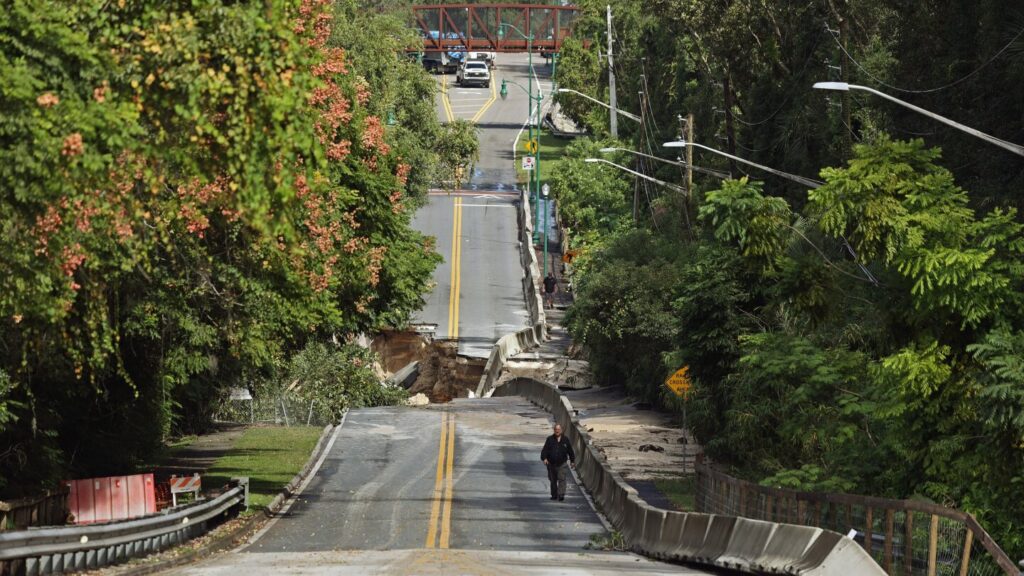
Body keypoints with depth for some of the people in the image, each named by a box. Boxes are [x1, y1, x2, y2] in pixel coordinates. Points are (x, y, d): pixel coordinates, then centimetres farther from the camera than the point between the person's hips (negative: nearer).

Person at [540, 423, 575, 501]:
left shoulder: (565, 440, 5)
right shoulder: (550, 439, 2)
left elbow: (570, 451, 14)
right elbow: (545, 450, -3)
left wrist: (572, 461, 17)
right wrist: (544, 458, -19)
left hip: (561, 464, -1)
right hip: (551, 464, 1)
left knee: (561, 479, -13)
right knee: (553, 480, 10)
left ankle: (561, 494, -18)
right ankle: (554, 495, 21)